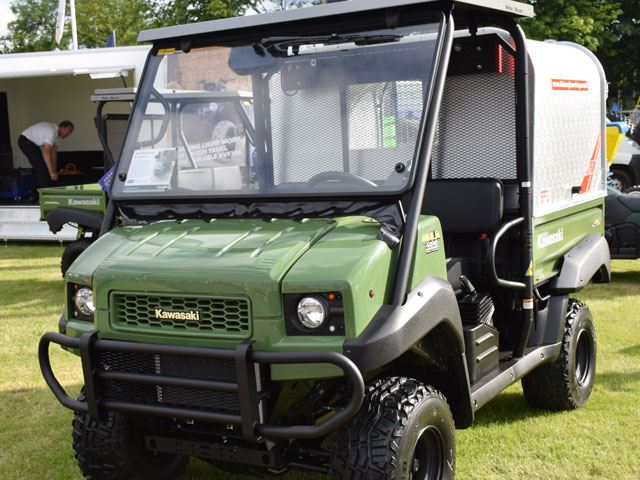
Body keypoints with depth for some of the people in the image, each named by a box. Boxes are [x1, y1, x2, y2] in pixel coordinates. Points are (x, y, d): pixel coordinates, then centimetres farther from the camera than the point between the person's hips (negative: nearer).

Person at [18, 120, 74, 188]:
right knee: (41, 167, -14)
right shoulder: (52, 132, -29)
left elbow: (53, 152, 7)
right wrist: (51, 171, -35)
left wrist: (54, 169, 5)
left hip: (33, 143, 11)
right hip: (25, 141, -11)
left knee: (39, 167, 14)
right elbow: (46, 152, -35)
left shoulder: (57, 133, 2)